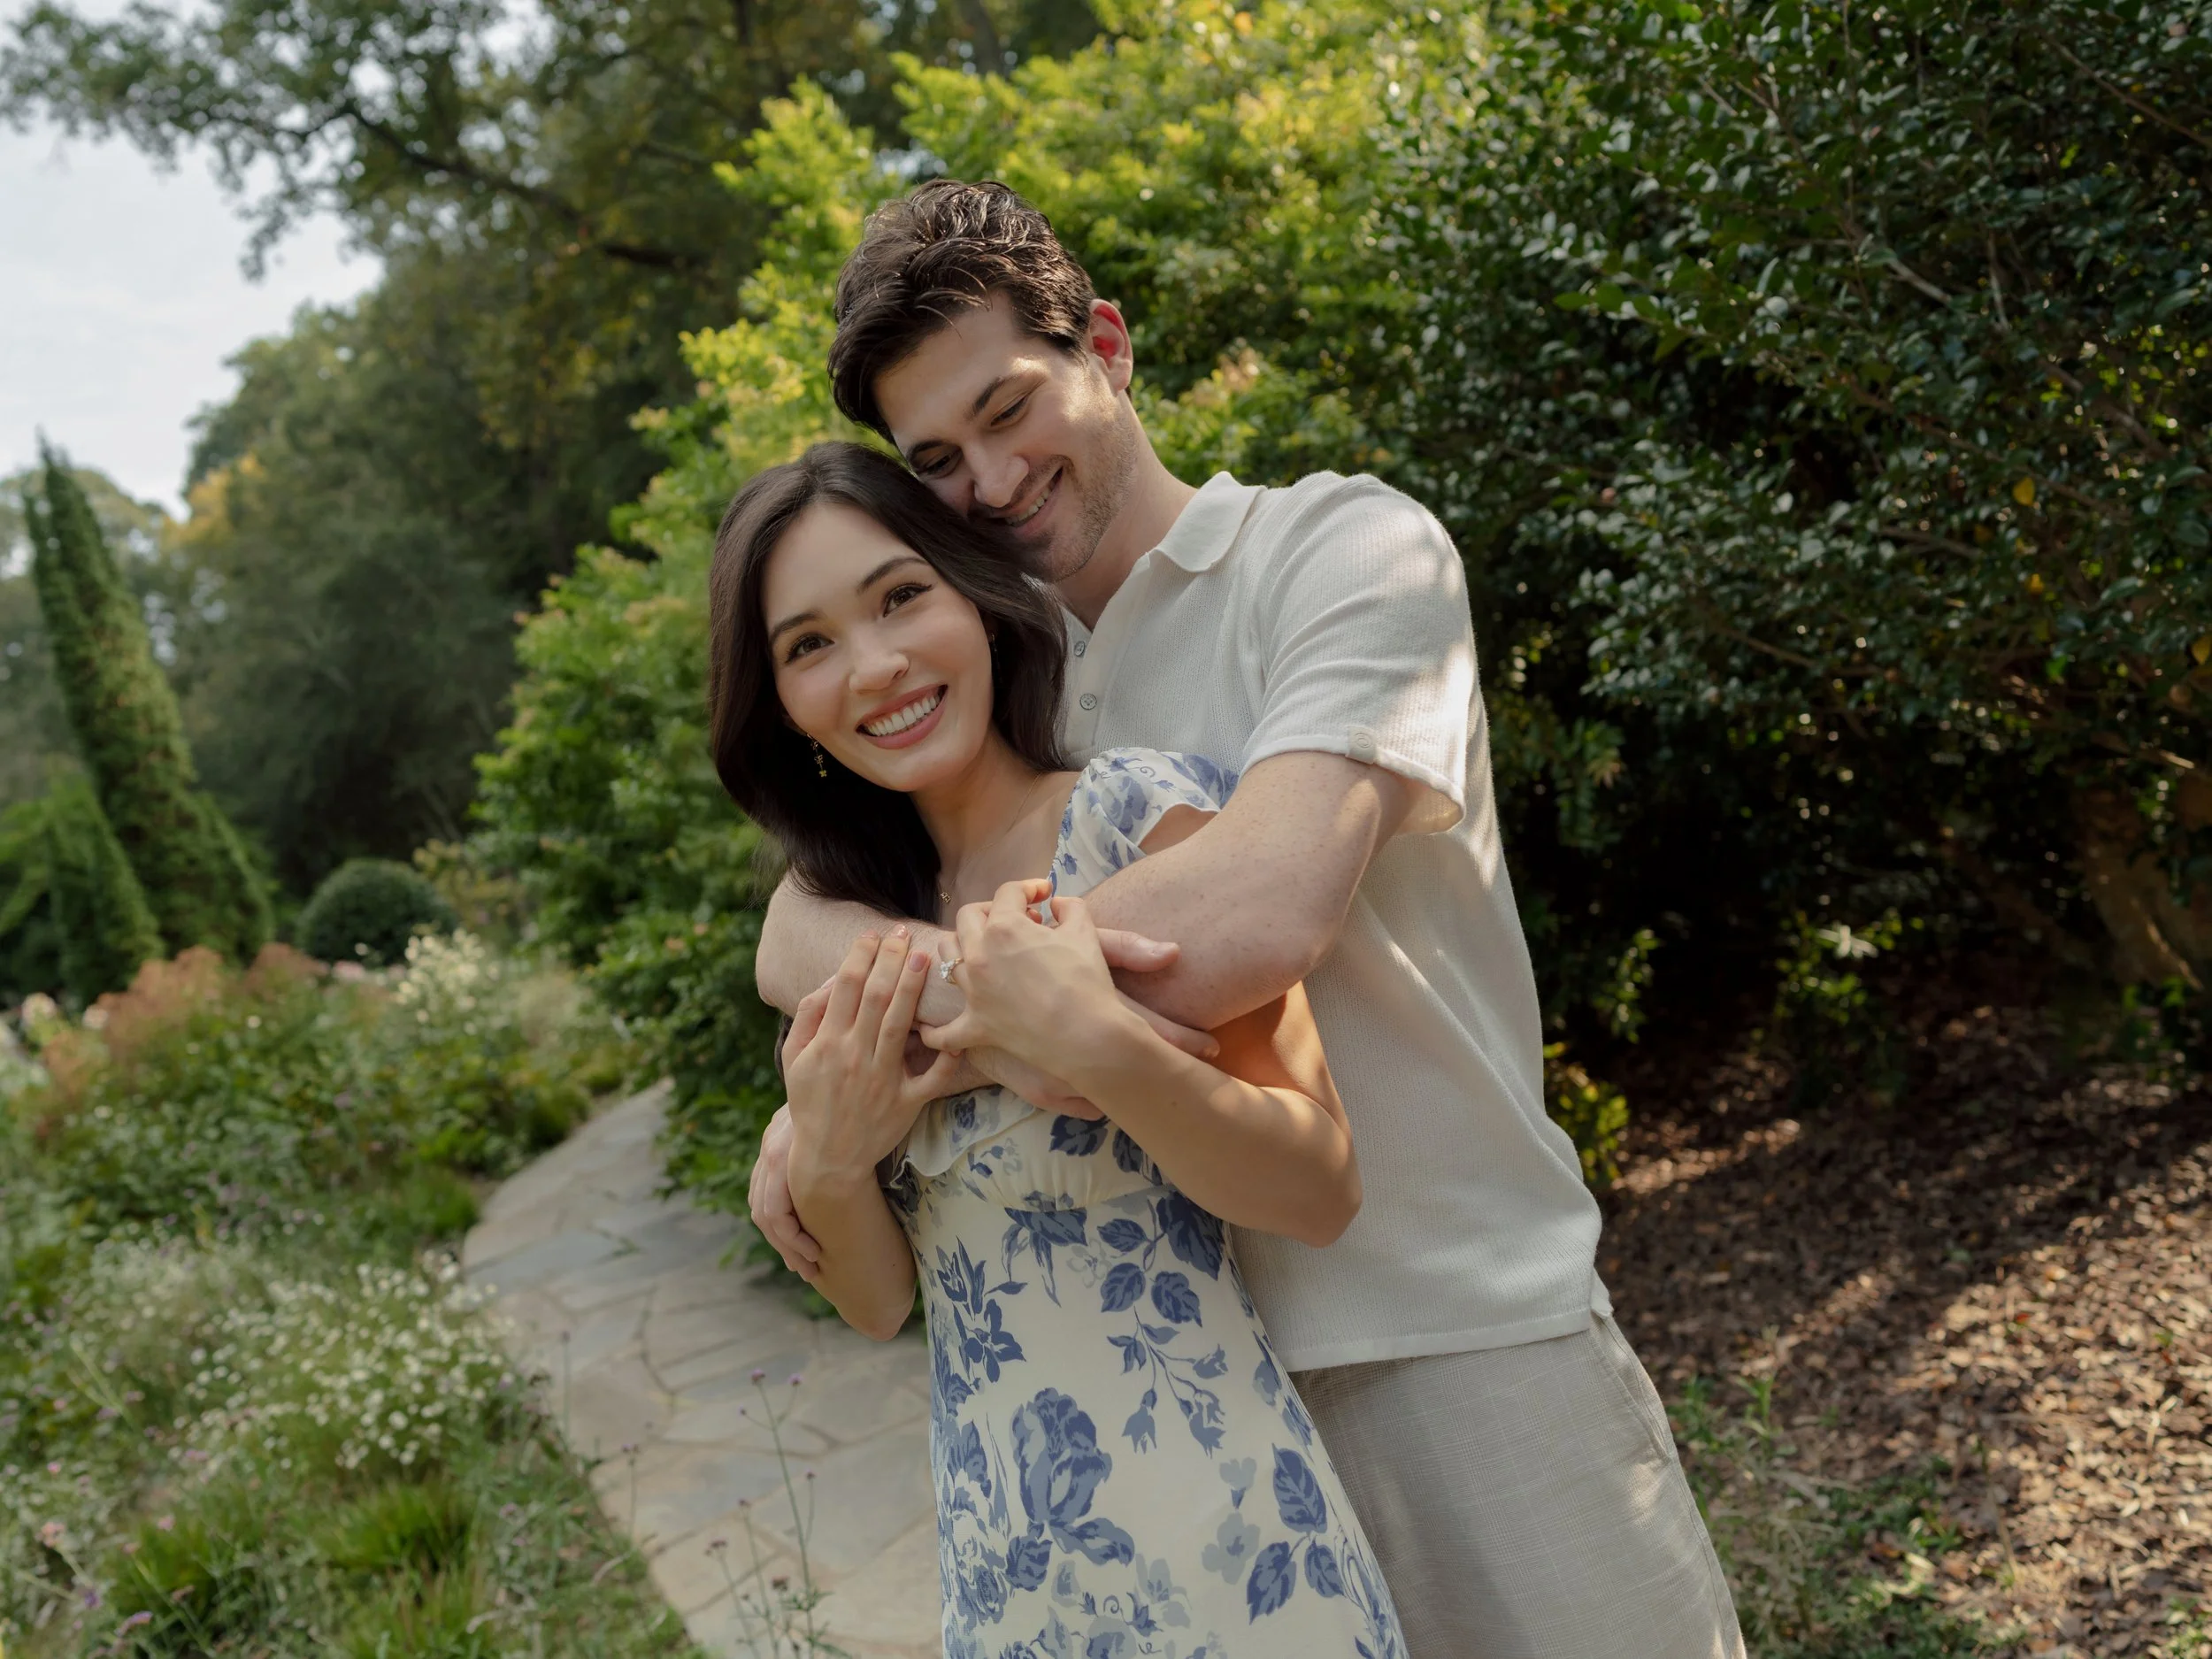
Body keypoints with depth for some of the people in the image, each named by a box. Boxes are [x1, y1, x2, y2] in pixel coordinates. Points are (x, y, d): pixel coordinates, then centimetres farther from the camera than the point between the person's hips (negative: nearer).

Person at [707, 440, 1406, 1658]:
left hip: (1212, 1554, -6)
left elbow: (1323, 1190, -14)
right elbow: (883, 1303, 6)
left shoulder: (1140, 813, -13)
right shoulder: (855, 922, 5)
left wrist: (1094, 1045, -28)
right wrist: (826, 1166, -14)